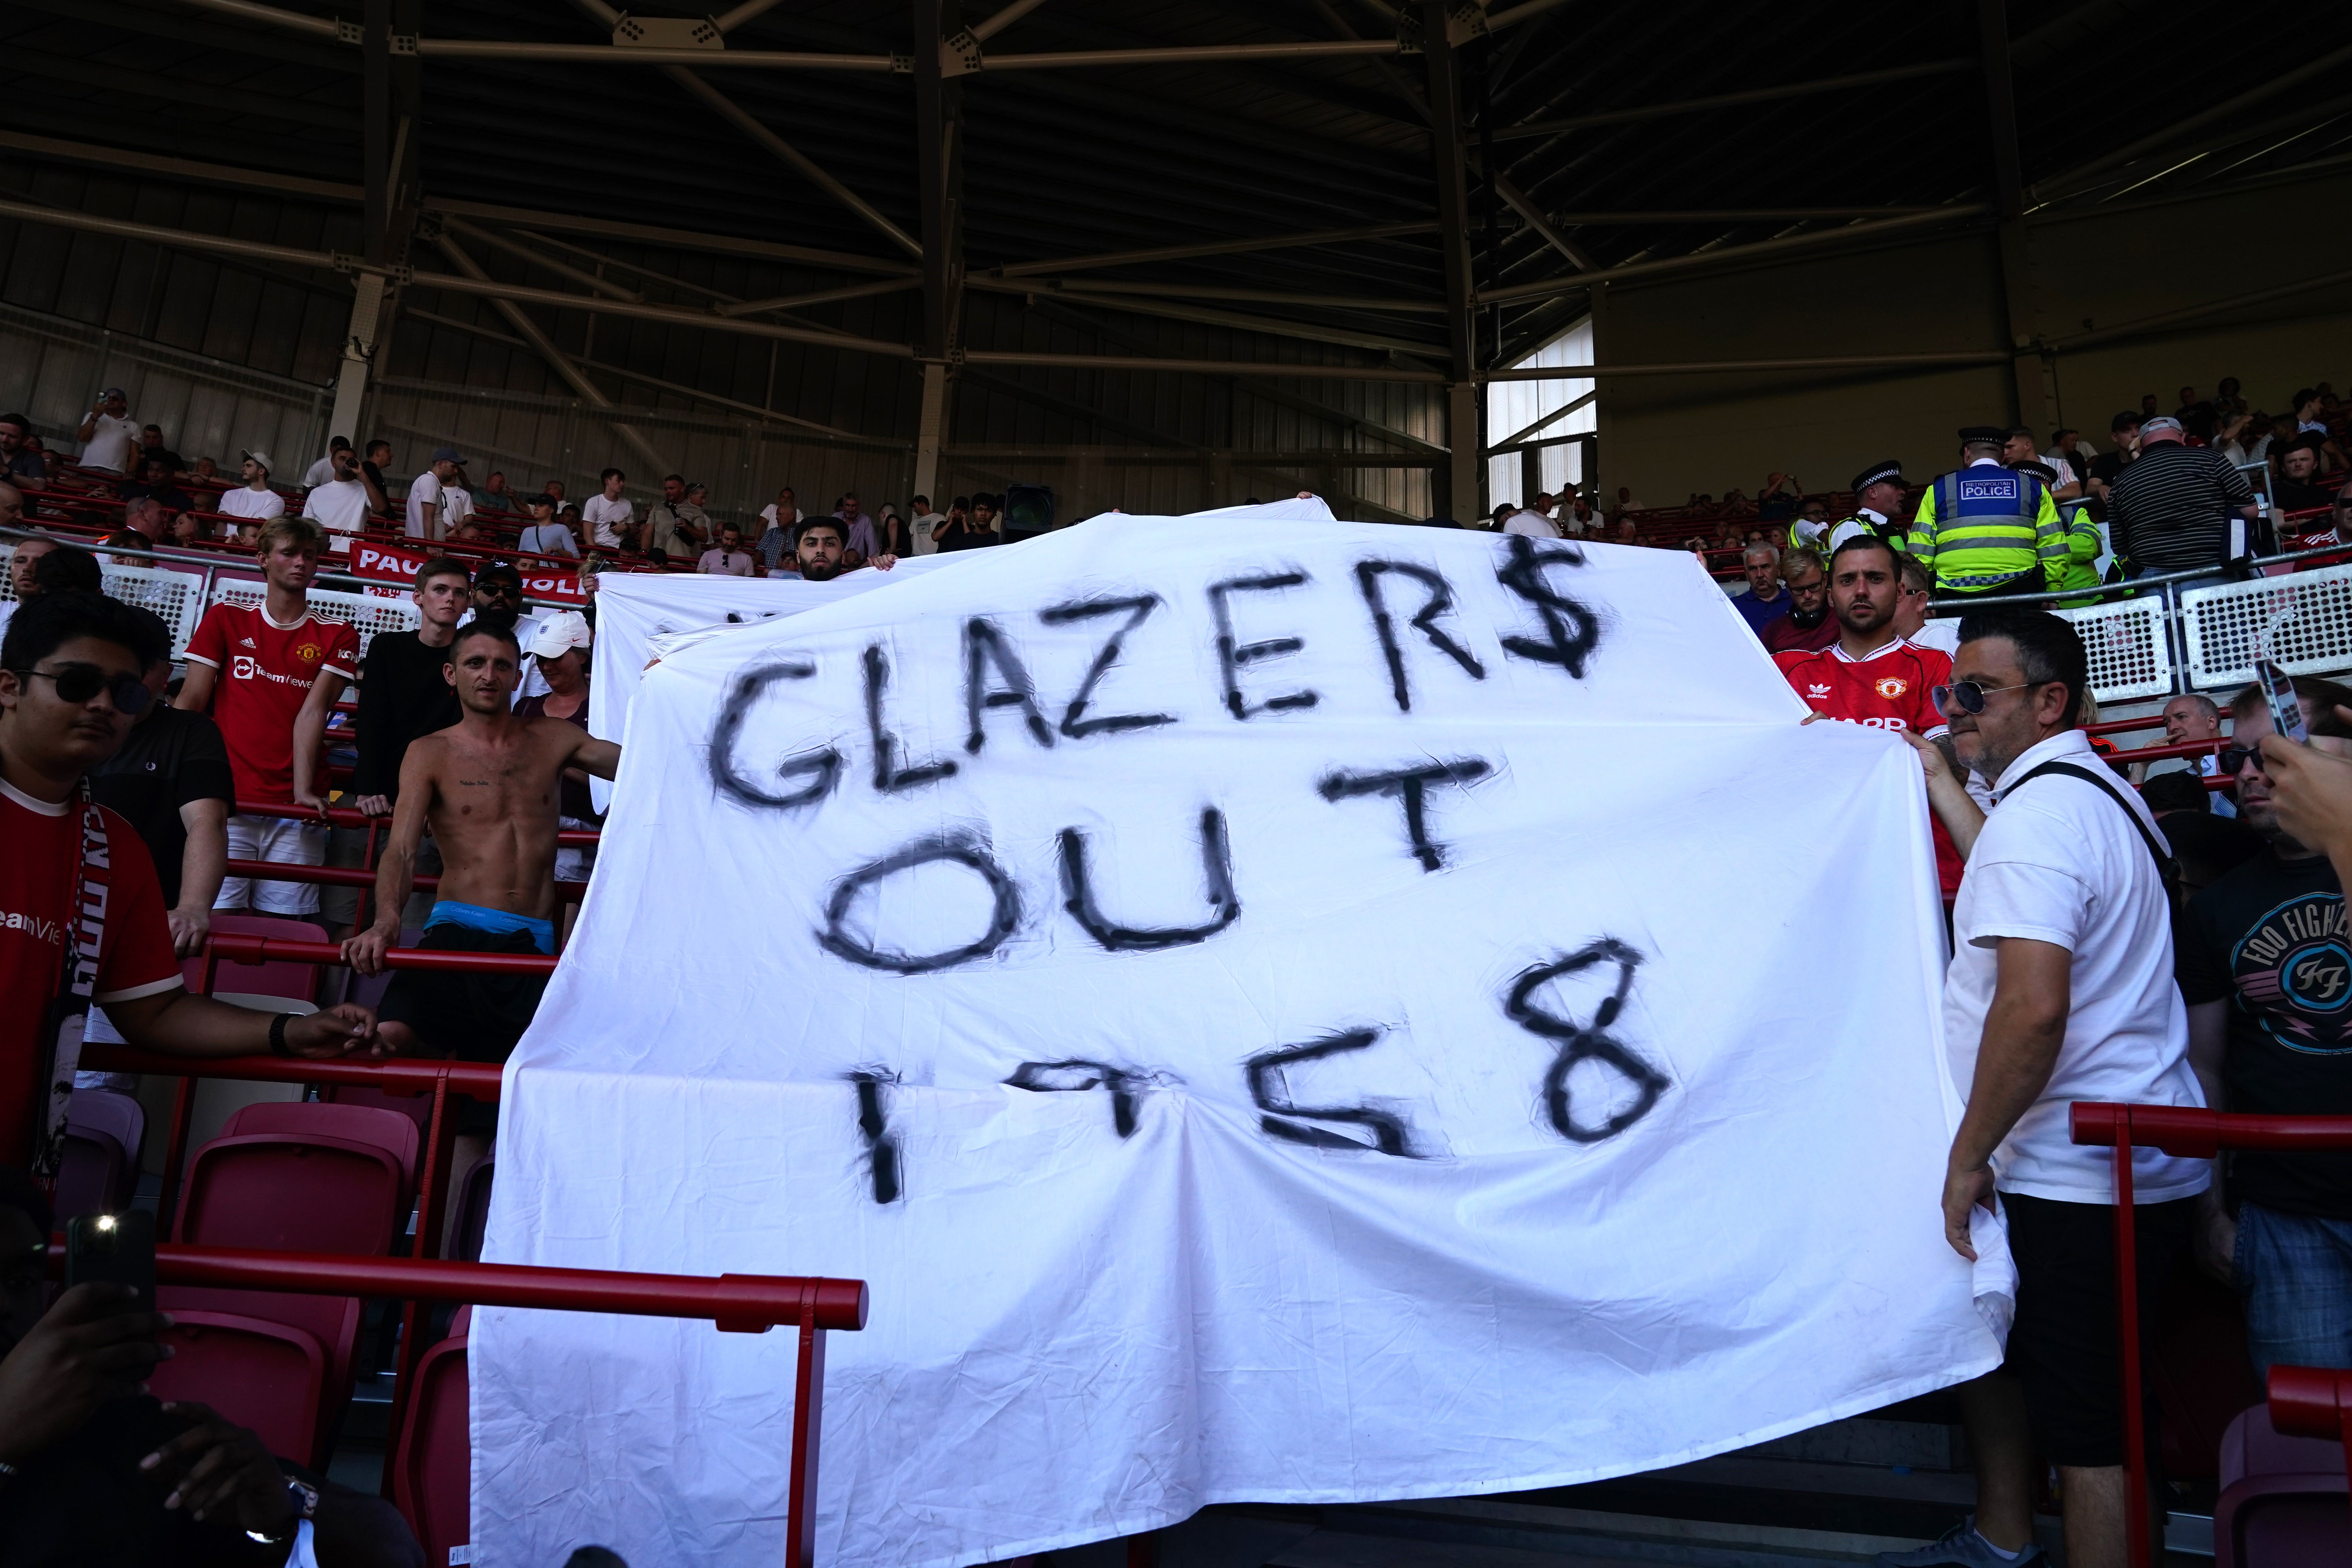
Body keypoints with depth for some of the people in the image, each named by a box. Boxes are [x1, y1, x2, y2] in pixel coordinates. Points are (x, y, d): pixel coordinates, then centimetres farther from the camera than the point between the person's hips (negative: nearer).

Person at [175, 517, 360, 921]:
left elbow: (313, 711, -2)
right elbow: (191, 699, 6)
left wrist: (303, 789, -14)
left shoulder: (337, 637, 9)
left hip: (293, 812, 0)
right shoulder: (225, 619, 13)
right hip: (225, 802, 0)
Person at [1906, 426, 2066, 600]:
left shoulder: (1939, 489, 12)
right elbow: (2054, 553, 10)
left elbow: (1919, 555, 4)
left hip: (1955, 598, -1)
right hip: (2018, 593, 1)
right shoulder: (2034, 488, 15)